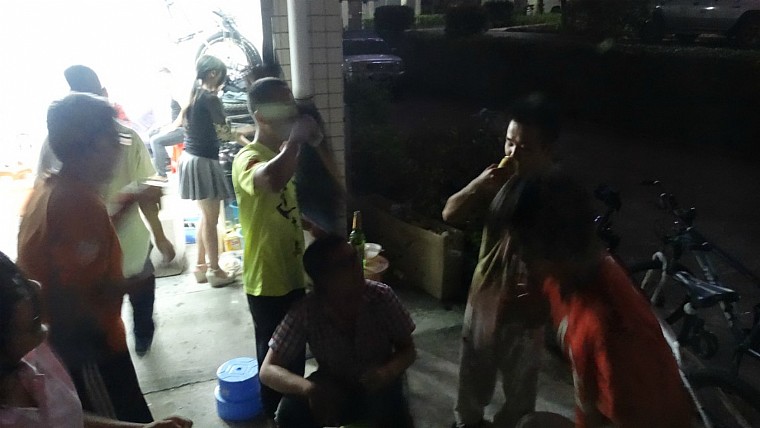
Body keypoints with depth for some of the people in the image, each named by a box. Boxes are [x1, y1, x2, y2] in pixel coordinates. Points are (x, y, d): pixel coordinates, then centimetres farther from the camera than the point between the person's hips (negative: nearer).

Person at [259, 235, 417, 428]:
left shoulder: (382, 296, -21)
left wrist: (388, 372, -33)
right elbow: (268, 370, -22)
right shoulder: (305, 312, -23)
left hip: (379, 385, -1)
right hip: (332, 386, 1)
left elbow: (407, 349, -9)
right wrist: (309, 388, -42)